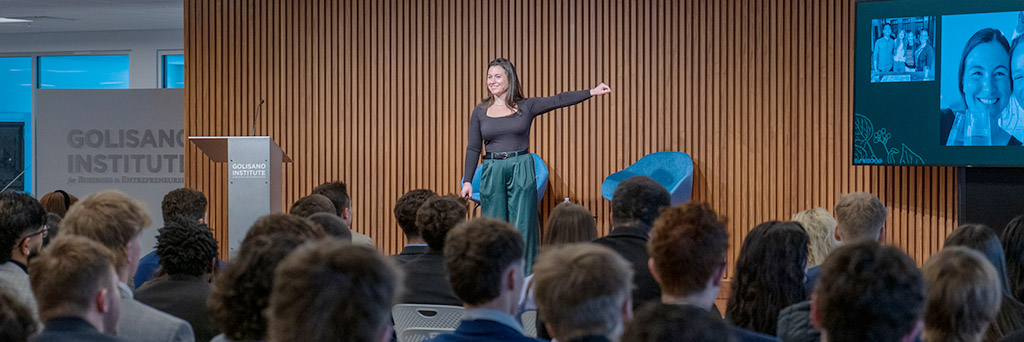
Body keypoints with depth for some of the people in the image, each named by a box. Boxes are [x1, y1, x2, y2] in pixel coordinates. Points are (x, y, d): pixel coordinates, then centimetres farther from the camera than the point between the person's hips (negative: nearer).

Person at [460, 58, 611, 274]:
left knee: (522, 227, -1)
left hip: (521, 171, -1)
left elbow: (559, 101, -4)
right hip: (492, 172, 1)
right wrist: (467, 181, 5)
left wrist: (591, 92, -12)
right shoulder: (480, 112, 7)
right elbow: (473, 148, 9)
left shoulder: (526, 107, 3)